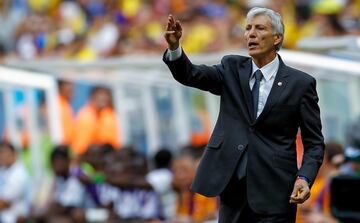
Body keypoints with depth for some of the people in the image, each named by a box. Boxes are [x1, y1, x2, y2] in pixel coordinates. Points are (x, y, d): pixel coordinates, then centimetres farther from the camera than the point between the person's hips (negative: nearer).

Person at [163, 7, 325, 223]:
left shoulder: (300, 83, -1)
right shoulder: (232, 69, 9)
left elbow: (314, 142, 0)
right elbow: (190, 75, -6)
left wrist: (304, 178, -17)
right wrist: (174, 47, -26)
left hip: (273, 190, -3)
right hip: (232, 186, 4)